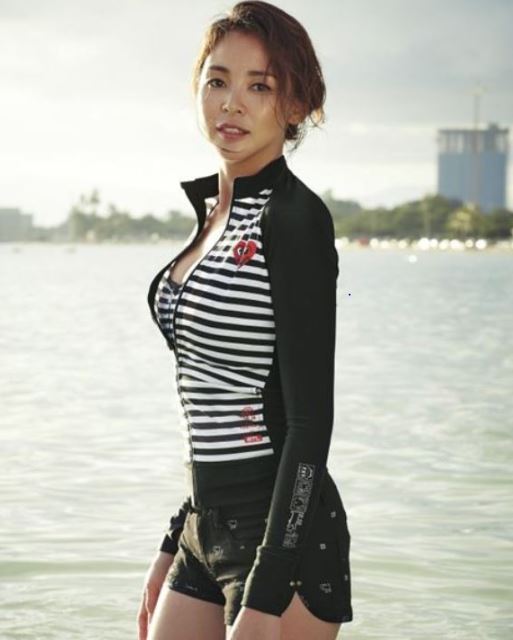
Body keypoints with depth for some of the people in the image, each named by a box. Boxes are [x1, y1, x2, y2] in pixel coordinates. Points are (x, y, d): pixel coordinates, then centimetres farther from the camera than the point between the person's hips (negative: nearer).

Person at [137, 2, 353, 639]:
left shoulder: (295, 217, -13)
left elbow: (310, 421, -18)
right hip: (208, 529, 8)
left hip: (280, 535, -8)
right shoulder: (213, 210, 12)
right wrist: (172, 549, 19)